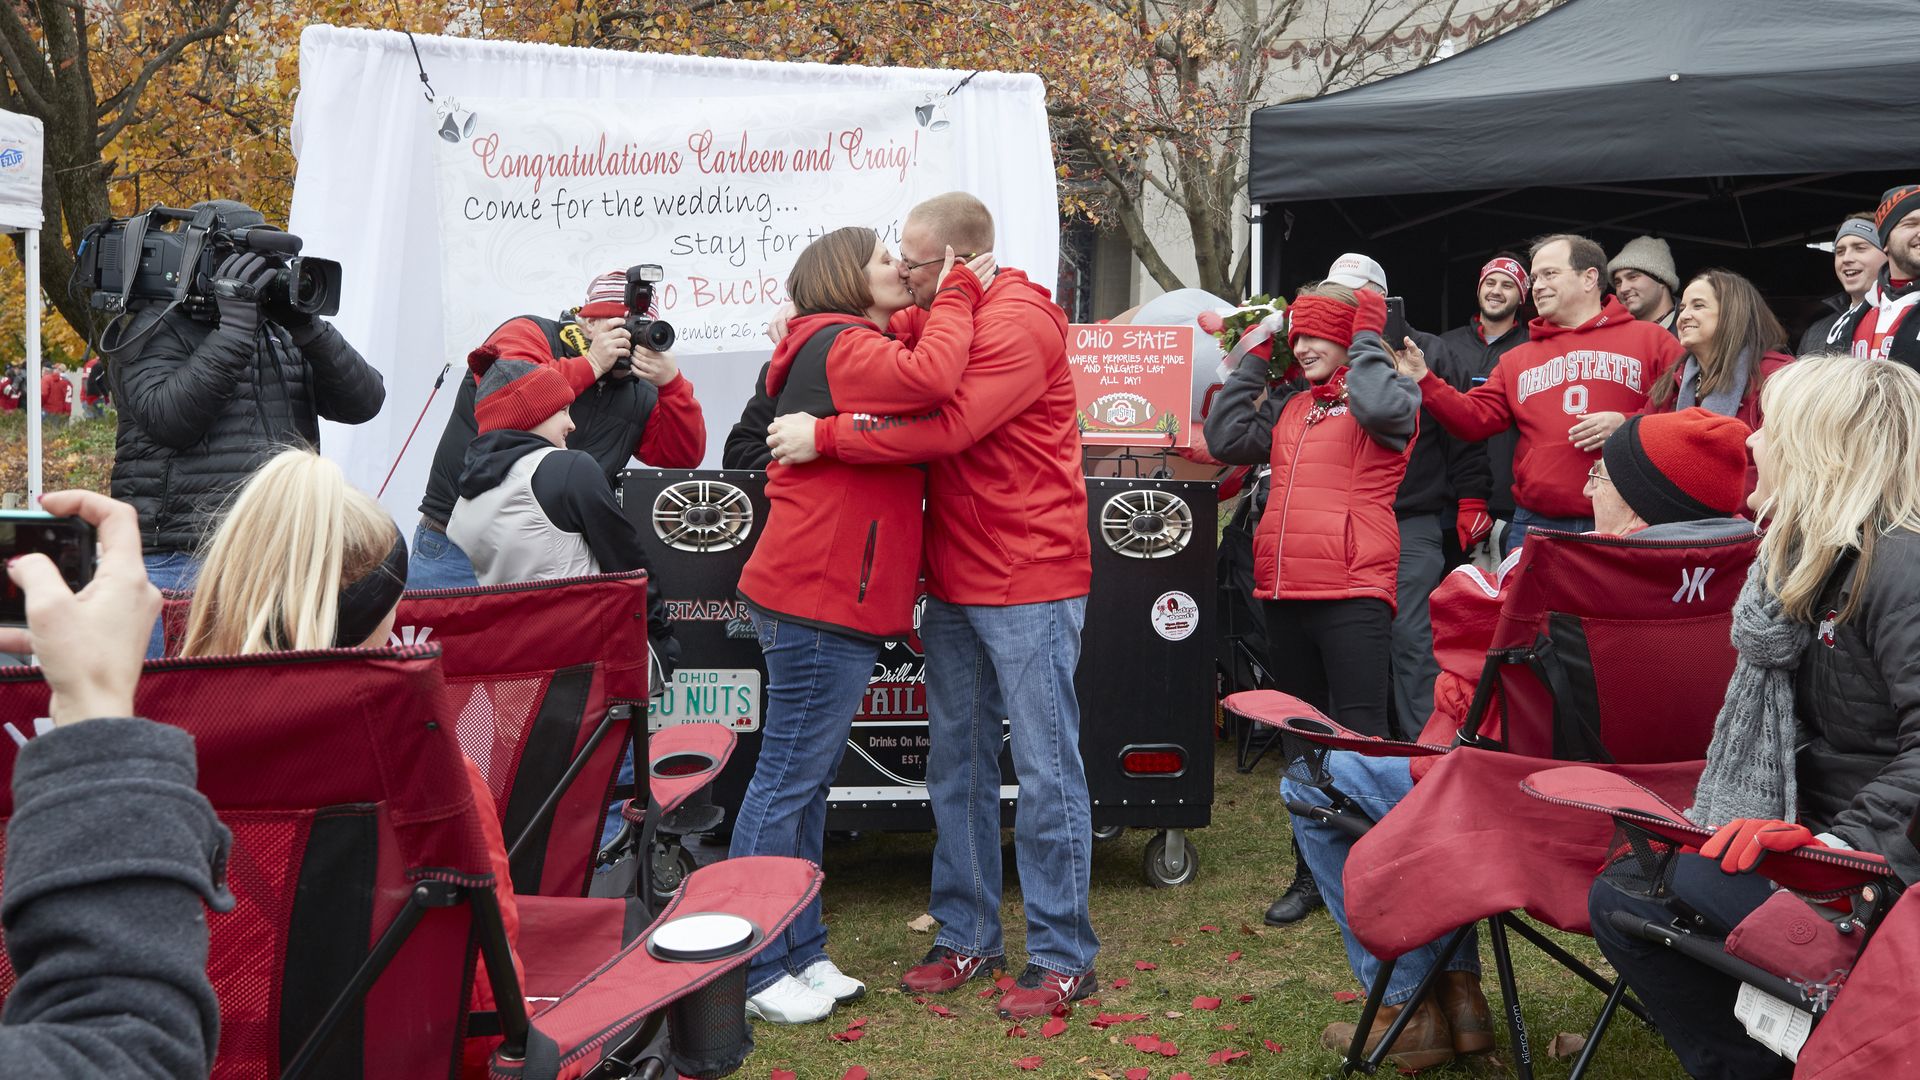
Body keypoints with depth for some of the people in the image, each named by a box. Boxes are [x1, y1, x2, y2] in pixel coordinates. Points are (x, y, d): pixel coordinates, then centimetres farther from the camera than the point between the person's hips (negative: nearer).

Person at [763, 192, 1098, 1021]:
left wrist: (823, 437, -22)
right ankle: (966, 937, 24)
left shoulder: (1017, 325, -16)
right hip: (955, 582, 9)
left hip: (1028, 581, -9)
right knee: (956, 764, 13)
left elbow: (947, 425, -26)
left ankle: (1064, 958, 6)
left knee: (1045, 767, -2)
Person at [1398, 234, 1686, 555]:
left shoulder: (1649, 340, 7)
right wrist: (1424, 380, -4)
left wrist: (1628, 424, -13)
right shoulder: (1517, 359, 19)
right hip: (1535, 527, 3)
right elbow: (1475, 418, 8)